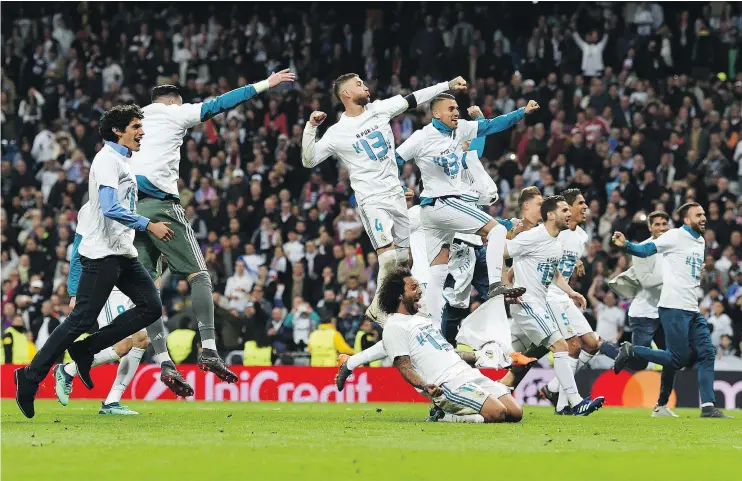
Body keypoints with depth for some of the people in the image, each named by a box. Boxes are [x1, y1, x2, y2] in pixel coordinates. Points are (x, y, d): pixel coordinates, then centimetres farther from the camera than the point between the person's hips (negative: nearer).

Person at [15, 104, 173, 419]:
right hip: (101, 253, -10)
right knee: (81, 320, -10)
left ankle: (85, 350, 4)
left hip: (122, 253, 10)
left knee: (151, 307, 0)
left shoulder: (123, 161, 18)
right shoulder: (108, 159, -12)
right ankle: (31, 377, -3)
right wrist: (149, 226, -23)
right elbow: (111, 208, -23)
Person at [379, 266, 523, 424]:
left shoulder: (421, 319, 28)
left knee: (515, 413, -7)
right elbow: (404, 366, -11)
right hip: (446, 385, -9)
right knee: (497, 413, -28)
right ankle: (440, 416, -11)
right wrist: (424, 386, -29)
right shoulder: (394, 327, -1)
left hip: (469, 374, 9)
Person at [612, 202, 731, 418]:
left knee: (706, 354, 1)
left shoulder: (701, 242, 19)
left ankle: (707, 407, 2)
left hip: (692, 310, 8)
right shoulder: (675, 236, -6)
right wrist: (625, 245, -29)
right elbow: (645, 250, -13)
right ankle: (631, 351, 5)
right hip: (674, 308, -8)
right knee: (679, 359, -11)